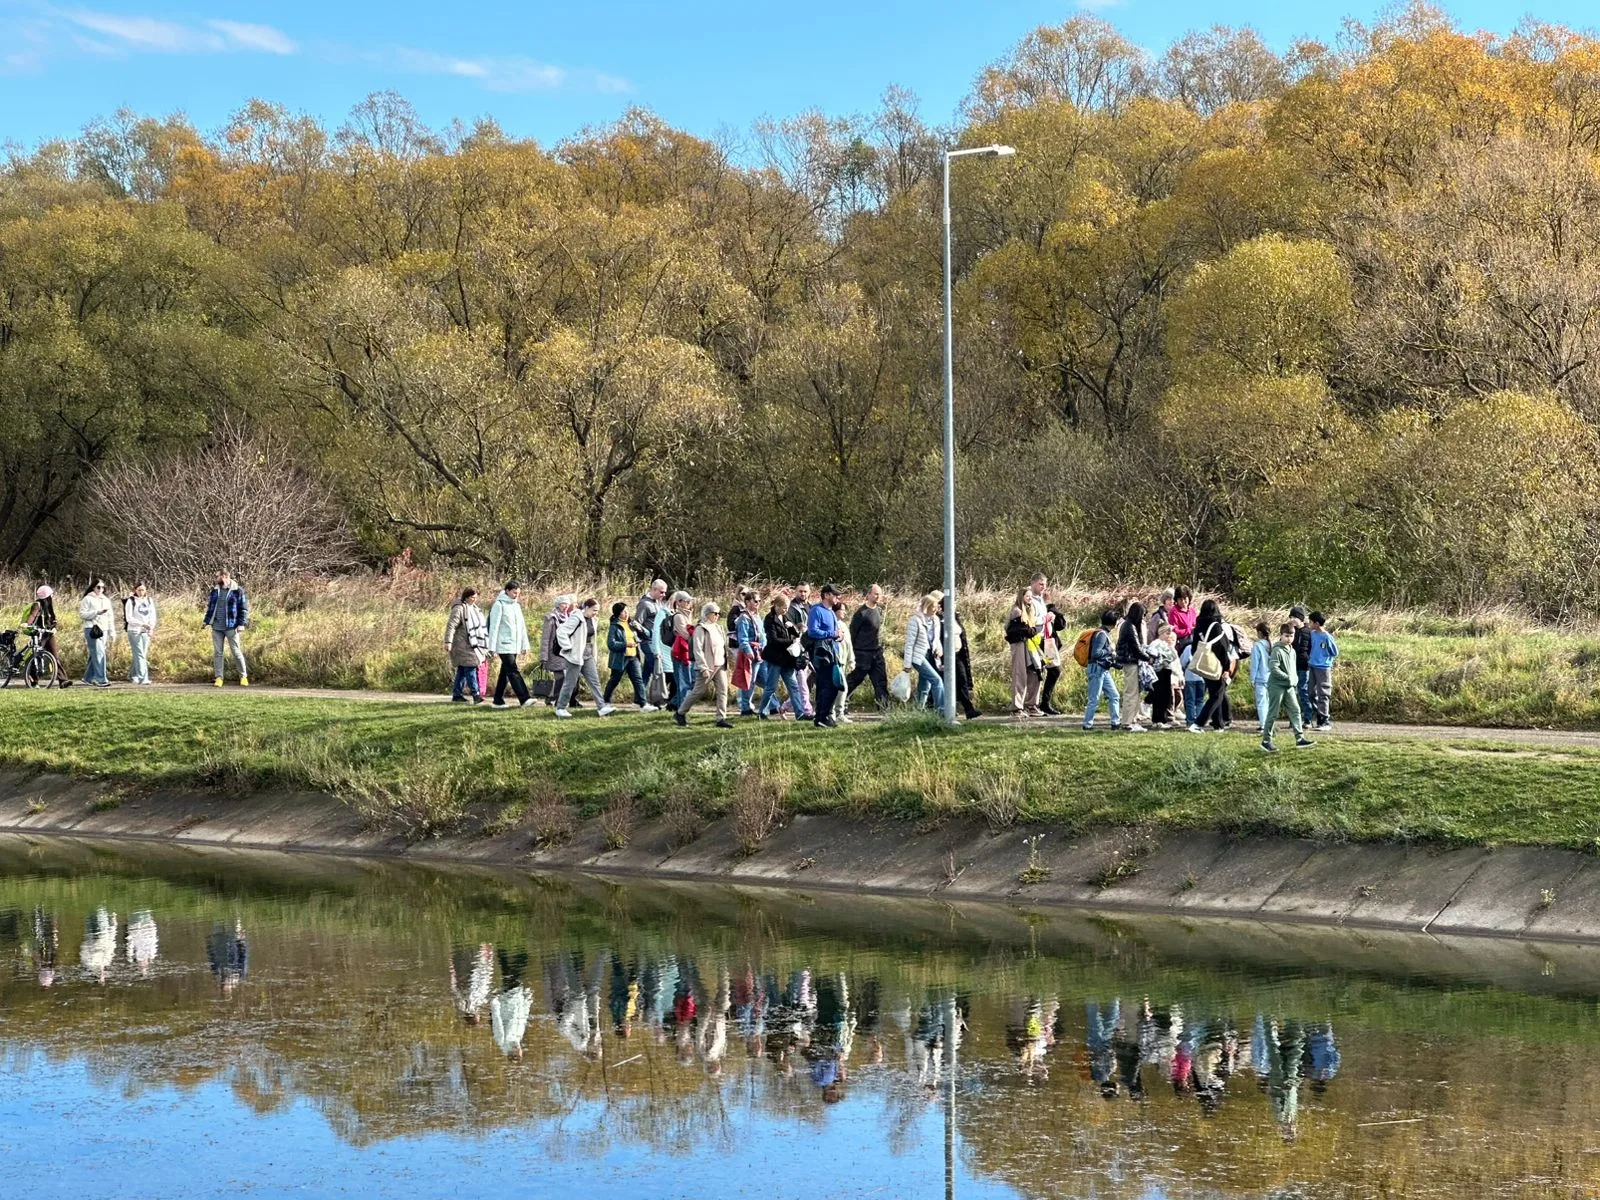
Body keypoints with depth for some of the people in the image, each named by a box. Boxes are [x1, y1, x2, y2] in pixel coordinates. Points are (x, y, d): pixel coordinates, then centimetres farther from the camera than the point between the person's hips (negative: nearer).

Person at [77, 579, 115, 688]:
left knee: (95, 654, 9)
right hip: (91, 629, -7)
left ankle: (88, 677, 20)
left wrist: (112, 631, 18)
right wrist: (97, 612, -17)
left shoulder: (106, 600, 20)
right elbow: (82, 614, -8)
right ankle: (101, 679, -19)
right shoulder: (87, 599, 0)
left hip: (103, 629, 7)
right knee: (99, 653, -15)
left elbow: (110, 617, 23)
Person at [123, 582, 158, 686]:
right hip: (134, 631, -5)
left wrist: (151, 628, -8)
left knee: (142, 655, 9)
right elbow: (129, 618, -11)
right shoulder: (131, 601, -4)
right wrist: (143, 624, -22)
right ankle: (143, 678, -16)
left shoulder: (150, 601, 10)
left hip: (146, 632, 5)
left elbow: (153, 616, 10)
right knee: (140, 655, -11)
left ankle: (132, 676, 24)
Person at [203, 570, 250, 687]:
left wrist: (242, 624, -12)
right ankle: (218, 677, 10)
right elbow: (210, 607, 17)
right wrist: (207, 622, 9)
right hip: (216, 627, 5)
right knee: (217, 652, 5)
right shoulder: (215, 591, 10)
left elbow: (244, 608, -4)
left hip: (231, 627, -5)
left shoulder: (238, 591, -5)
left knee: (236, 651, -2)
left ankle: (243, 676, 7)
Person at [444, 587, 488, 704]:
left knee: (462, 670, 10)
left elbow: (478, 625, 28)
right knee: (470, 668, -14)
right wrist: (448, 642, -25)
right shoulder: (459, 609, -12)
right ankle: (475, 694, -18)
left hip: (472, 644, 9)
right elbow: (451, 625, -18)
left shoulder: (473, 608, 17)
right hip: (463, 644, -9)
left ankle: (457, 694, 14)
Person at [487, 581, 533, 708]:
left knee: (505, 673, 10)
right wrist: (492, 647, -14)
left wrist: (525, 645, 15)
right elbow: (494, 627, -10)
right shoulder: (499, 605, -7)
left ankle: (498, 701, 14)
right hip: (504, 645, -8)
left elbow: (522, 626, 19)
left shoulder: (516, 605, 16)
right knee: (513, 671, -13)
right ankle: (524, 699, -21)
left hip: (514, 646, 8)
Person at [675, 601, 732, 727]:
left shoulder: (717, 627, 13)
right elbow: (698, 650, -17)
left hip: (720, 666, 7)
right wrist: (703, 668, -21)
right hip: (707, 667, -7)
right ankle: (680, 713, 19)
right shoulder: (701, 629, -11)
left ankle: (721, 718, -2)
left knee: (723, 691, -3)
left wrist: (725, 662, 15)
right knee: (698, 692, 2)